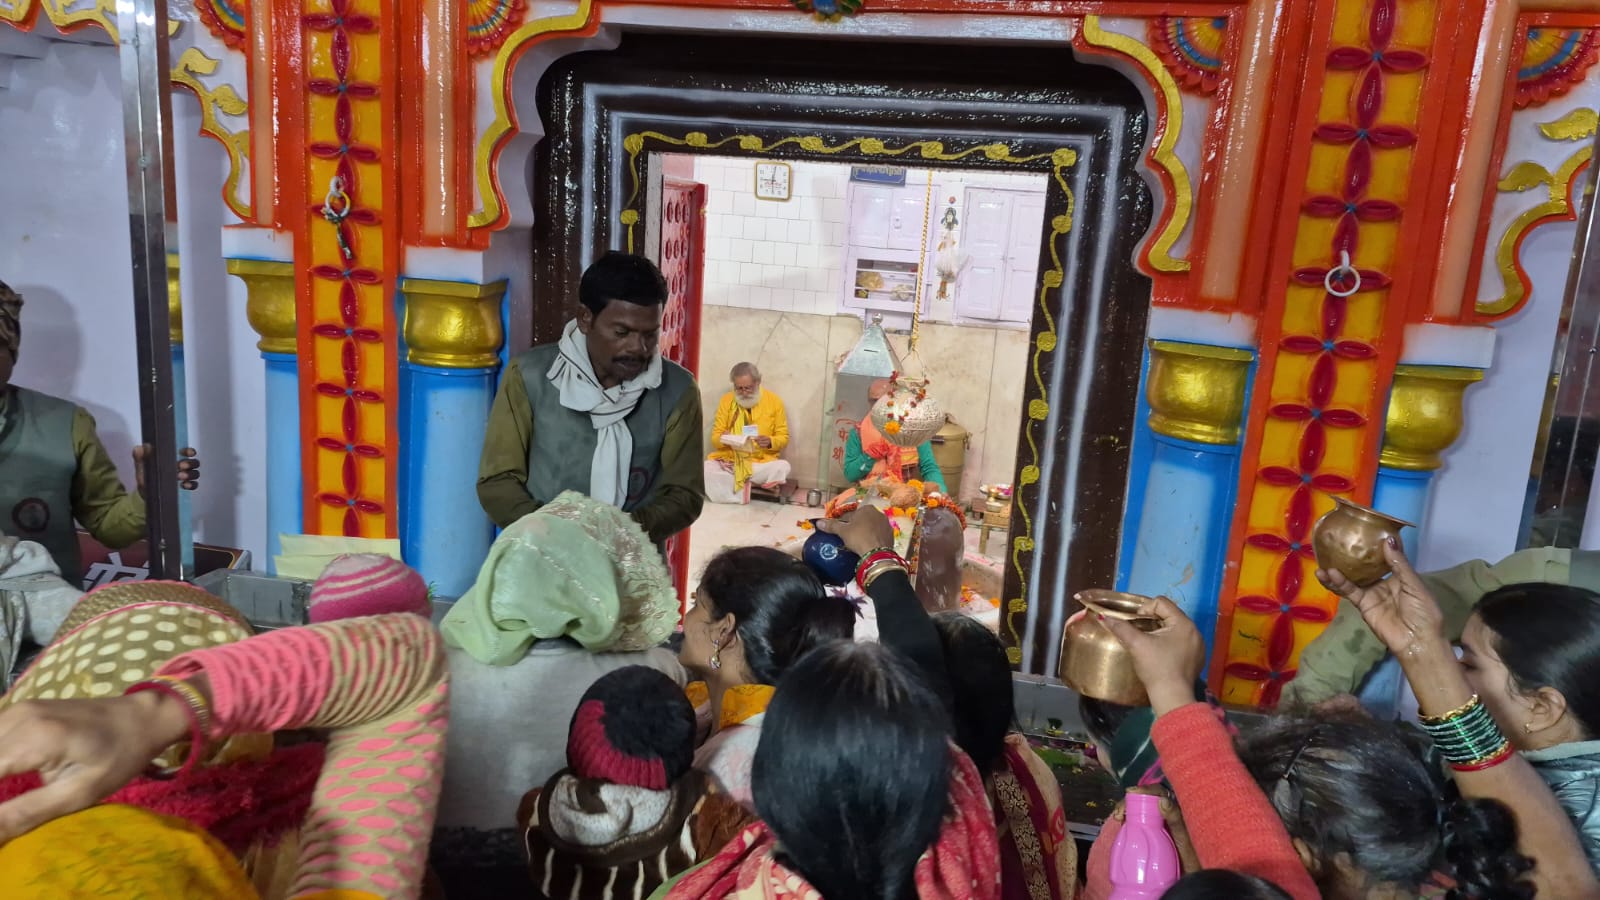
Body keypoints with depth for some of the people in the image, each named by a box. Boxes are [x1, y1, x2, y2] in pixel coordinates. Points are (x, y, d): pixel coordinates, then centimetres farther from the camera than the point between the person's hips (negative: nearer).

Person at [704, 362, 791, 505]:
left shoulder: (774, 401, 2)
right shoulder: (726, 400, 4)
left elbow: (783, 438, 5)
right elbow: (715, 438, 5)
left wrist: (770, 442, -18)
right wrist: (723, 439, -19)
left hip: (762, 461, 0)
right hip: (729, 459, 1)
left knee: (782, 467, -33)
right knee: (706, 470, -30)